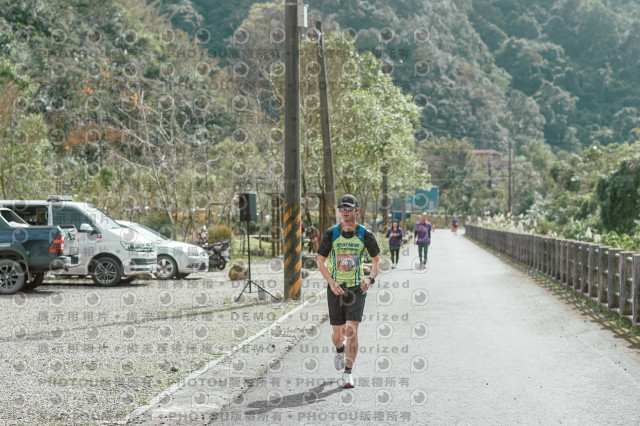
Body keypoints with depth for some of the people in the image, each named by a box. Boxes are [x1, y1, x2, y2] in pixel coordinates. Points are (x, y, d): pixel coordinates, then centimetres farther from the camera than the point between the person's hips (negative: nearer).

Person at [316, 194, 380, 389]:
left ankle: (348, 373, -4)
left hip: (357, 288, -1)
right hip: (336, 288, 1)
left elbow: (377, 259, 10)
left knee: (352, 331, -13)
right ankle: (340, 350, 44)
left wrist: (371, 278, -7)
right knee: (338, 333, 7)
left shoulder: (365, 234, -3)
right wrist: (331, 282, -12)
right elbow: (320, 261, 2)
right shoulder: (331, 233, -3)